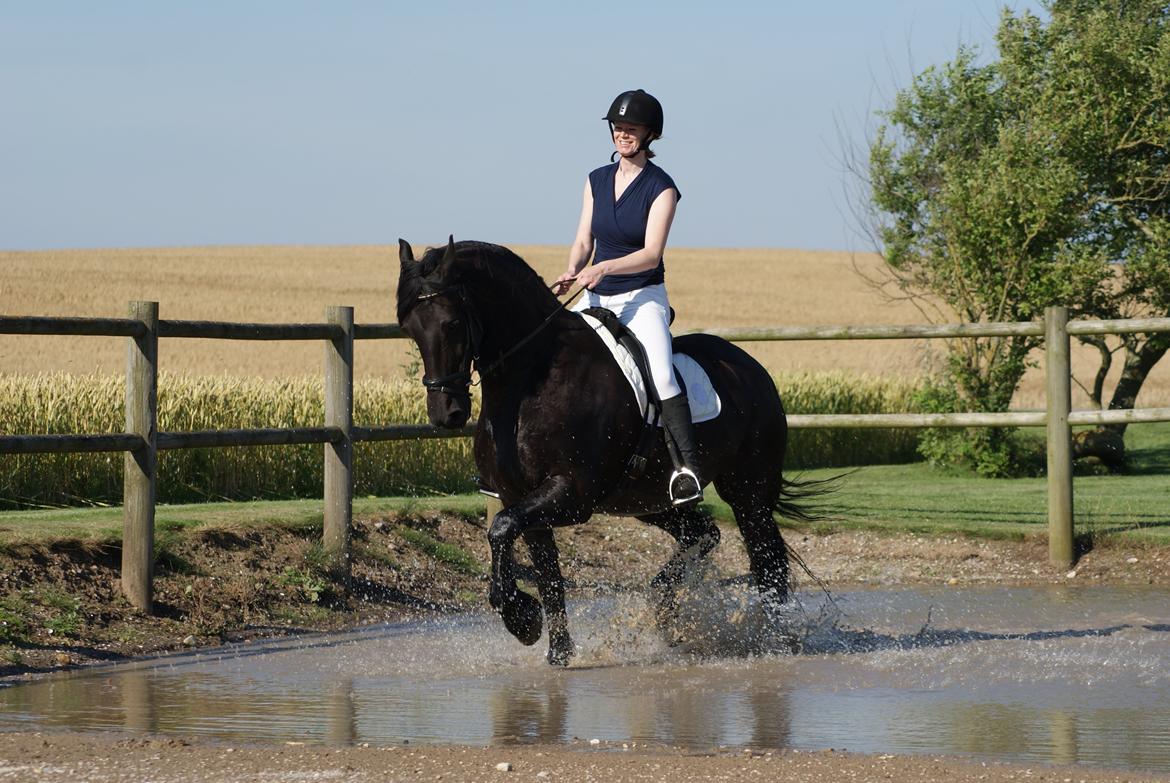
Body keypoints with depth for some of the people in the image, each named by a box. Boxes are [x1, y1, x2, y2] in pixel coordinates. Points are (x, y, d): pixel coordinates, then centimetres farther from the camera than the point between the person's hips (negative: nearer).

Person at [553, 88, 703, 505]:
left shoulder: (661, 188, -7)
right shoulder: (597, 180, 10)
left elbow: (651, 254, -15)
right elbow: (583, 241, 10)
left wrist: (603, 268, -30)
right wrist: (571, 273, -12)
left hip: (643, 299, -6)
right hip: (595, 299, 6)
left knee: (660, 373, -28)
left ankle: (689, 465, -34)